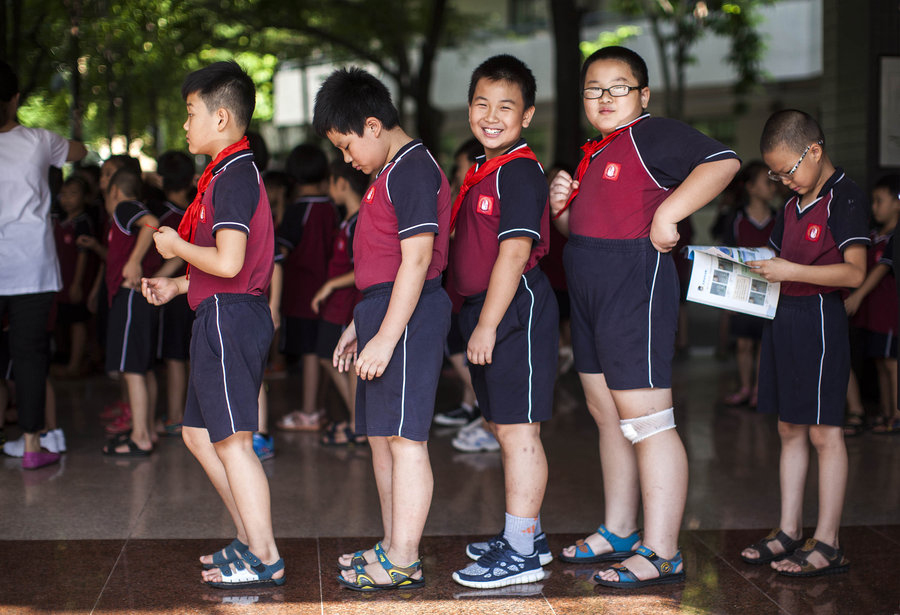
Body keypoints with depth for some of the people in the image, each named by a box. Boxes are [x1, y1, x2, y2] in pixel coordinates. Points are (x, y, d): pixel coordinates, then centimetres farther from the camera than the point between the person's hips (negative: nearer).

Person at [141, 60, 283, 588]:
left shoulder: (234, 176, -16)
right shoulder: (230, 173, 17)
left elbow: (228, 262, -25)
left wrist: (177, 247, -9)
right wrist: (177, 286, 18)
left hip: (229, 316, -11)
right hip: (224, 315, 11)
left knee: (232, 440, -6)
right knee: (198, 432, 17)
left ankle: (265, 559, 1)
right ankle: (250, 539, 24)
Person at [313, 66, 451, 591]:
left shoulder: (413, 170, -14)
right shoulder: (390, 174, 19)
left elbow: (416, 259, -20)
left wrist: (386, 336, -22)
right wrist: (360, 325, 26)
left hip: (409, 316, -11)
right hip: (384, 311, 11)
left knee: (405, 438, -7)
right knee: (381, 436, 15)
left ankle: (403, 563, -2)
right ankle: (393, 546, 24)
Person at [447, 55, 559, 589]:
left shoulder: (520, 171, -15)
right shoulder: (485, 171, 15)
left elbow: (514, 254, -20)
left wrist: (487, 325, -20)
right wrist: (478, 321, 15)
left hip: (516, 311, -10)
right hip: (490, 312, 10)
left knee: (517, 430, -5)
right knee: (506, 428, 17)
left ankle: (521, 553, 1)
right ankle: (527, 533, 29)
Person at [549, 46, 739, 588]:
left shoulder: (652, 135, -9)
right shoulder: (594, 153, 18)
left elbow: (723, 161, -22)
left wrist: (667, 212, -25)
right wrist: (561, 204, 4)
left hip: (637, 283, -10)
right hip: (590, 291, 10)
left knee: (645, 420, -9)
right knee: (608, 417, 16)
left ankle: (662, 554, -5)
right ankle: (619, 534, 29)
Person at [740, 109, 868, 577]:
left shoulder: (845, 198, -11)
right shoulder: (792, 205, 16)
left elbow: (855, 272, -19)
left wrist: (791, 271, -24)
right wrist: (749, 264, 4)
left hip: (819, 319, -8)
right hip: (783, 317, 8)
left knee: (823, 431, -4)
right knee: (789, 430, 11)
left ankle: (827, 544, 2)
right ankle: (789, 532, 19)